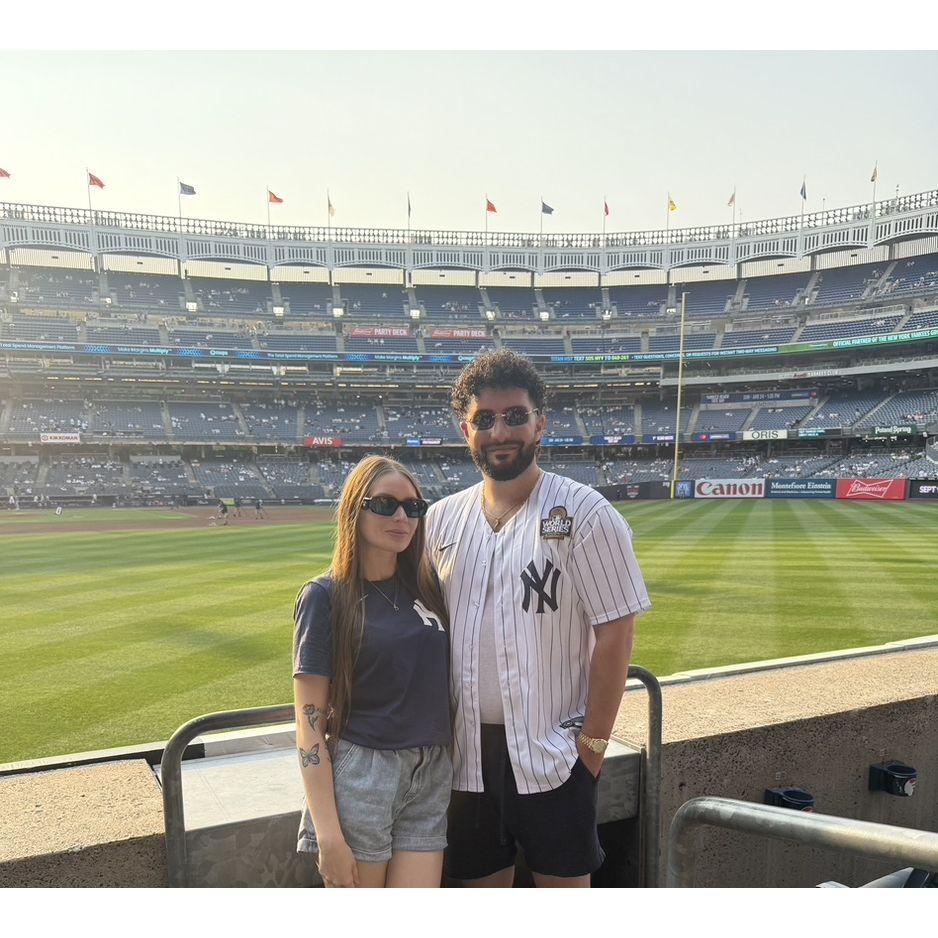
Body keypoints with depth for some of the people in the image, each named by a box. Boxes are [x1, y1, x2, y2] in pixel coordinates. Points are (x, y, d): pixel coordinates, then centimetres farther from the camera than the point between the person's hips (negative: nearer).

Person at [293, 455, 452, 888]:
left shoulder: (425, 586, 6)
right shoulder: (326, 595, -8)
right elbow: (309, 722, -10)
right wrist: (328, 833, -13)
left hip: (432, 778, 4)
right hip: (359, 778, -4)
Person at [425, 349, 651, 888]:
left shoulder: (582, 513, -9)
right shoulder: (443, 519, 5)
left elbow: (615, 632, -10)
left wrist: (594, 741, -11)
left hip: (552, 748, -4)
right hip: (469, 748, 4)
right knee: (482, 883, 17)